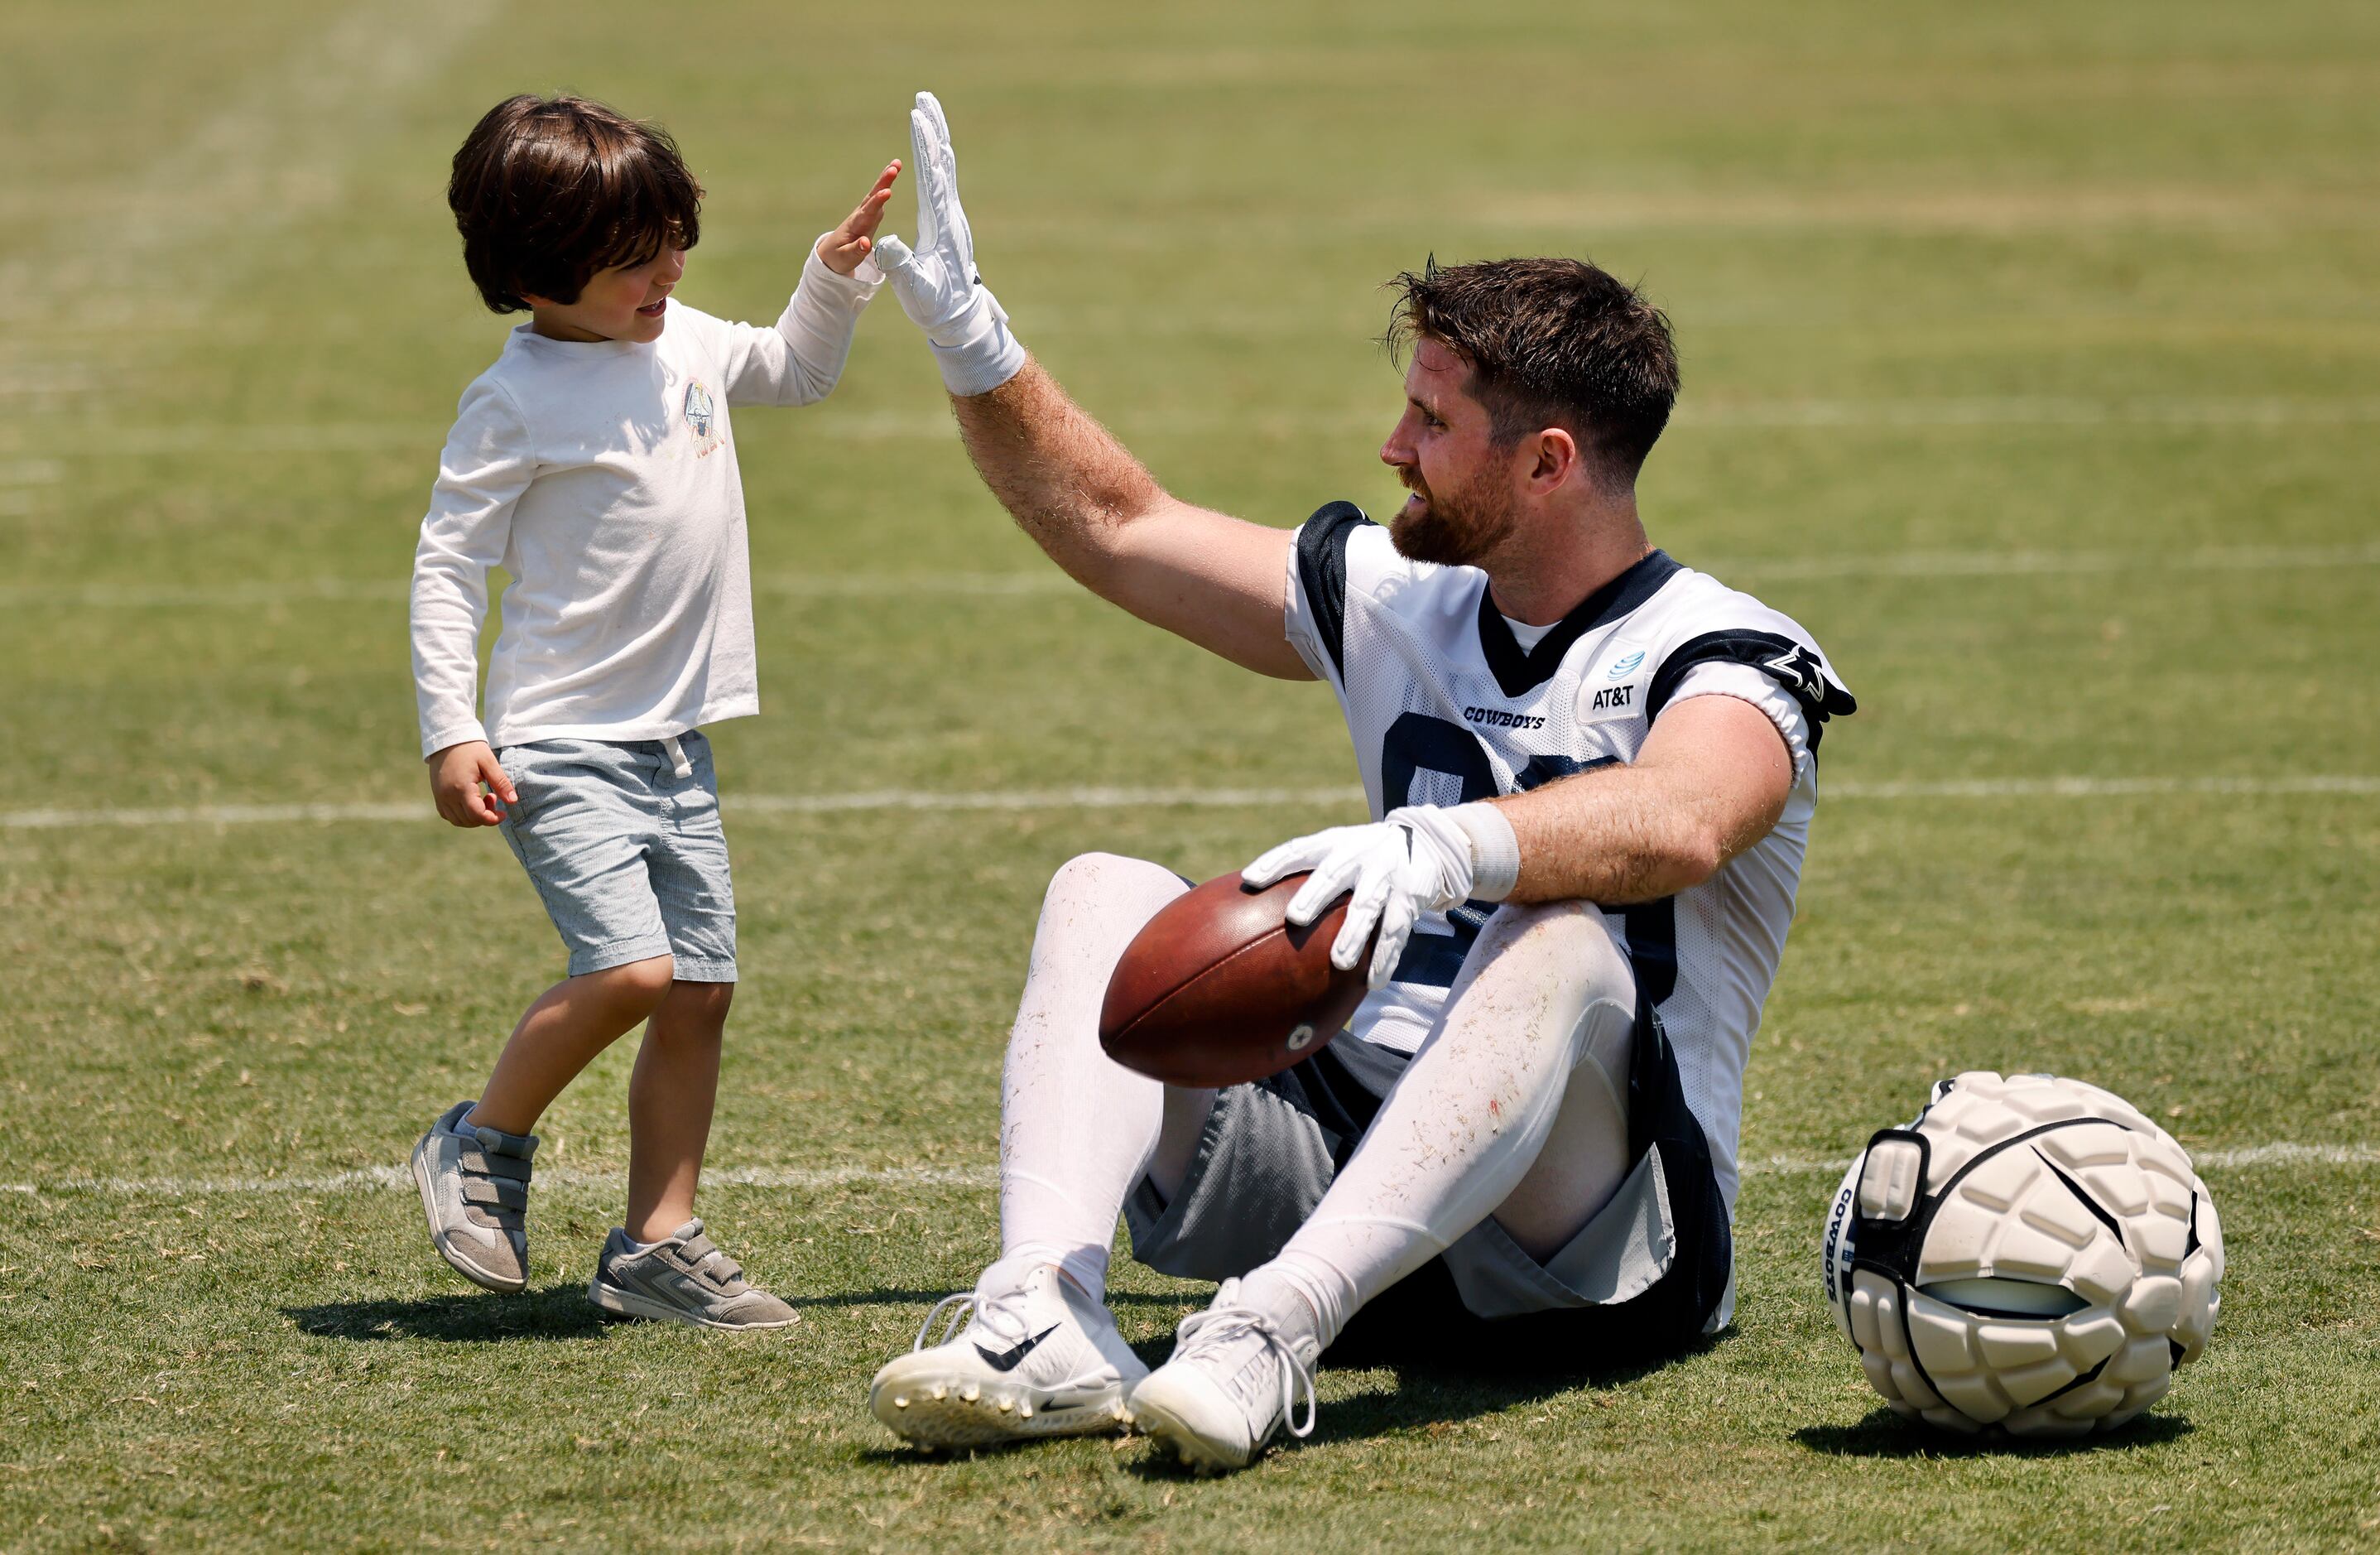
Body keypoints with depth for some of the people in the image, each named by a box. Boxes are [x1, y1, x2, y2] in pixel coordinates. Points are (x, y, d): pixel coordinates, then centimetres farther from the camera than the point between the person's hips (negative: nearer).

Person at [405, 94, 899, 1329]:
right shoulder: (517, 402, -12)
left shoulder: (685, 344, 9)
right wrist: (451, 733, -16)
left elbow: (794, 372, 30)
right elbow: (447, 565, -10)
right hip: (564, 748, -7)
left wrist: (837, 276, 12)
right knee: (628, 969, -21)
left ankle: (655, 1246, 12)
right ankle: (482, 1144, 3)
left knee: (700, 993, 4)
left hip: (675, 742, 7)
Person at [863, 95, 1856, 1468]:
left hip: (1601, 1251, -6)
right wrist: (973, 341, 14)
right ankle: (1043, 1316, -37)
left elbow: (1676, 822, -30)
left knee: (1558, 941, -36)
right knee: (1106, 893, -11)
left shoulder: (1722, 657, -6)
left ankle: (1270, 1335, -54)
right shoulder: (1394, 603, 17)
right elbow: (1118, 528, 25)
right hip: (1346, 1166, 6)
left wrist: (1440, 846, -47)